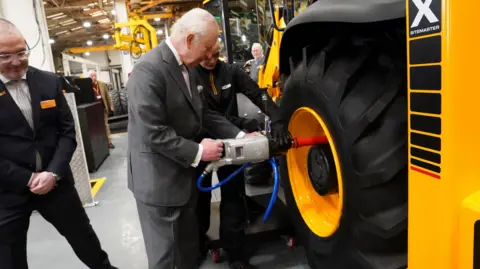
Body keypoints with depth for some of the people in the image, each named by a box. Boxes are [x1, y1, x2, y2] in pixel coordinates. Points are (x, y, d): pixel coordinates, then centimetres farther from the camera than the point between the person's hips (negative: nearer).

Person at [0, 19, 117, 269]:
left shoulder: (49, 81, 1)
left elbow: (67, 130, 2)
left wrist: (54, 173, -11)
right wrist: (27, 179, -13)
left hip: (55, 180, 2)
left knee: (83, 236, 18)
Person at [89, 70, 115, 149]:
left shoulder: (102, 84, 5)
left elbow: (107, 95, 8)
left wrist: (111, 106, 5)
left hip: (103, 108, 3)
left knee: (105, 125, 10)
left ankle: (109, 142, 15)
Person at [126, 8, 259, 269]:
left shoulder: (184, 66, 7)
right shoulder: (149, 70, -23)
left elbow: (201, 111, 8)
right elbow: (153, 134, -27)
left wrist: (239, 136, 1)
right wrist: (197, 152, -20)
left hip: (183, 174, 9)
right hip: (157, 181, -9)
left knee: (188, 243, 24)